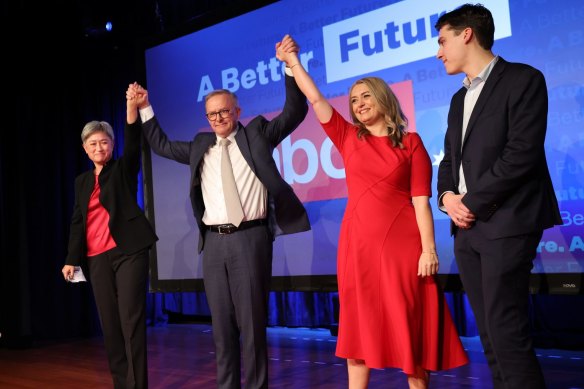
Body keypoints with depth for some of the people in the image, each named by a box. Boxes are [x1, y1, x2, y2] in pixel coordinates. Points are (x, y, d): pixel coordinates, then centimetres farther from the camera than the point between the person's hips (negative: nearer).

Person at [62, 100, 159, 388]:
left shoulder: (122, 169, 5)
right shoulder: (82, 181, 17)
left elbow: (133, 143, -14)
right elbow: (77, 221, 16)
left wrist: (132, 109, -30)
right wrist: (71, 259, 10)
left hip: (128, 251, -5)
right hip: (97, 257, 5)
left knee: (131, 319, -9)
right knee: (109, 322, 5)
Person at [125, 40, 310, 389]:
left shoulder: (257, 135, 7)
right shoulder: (201, 146, 17)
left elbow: (295, 112, 1)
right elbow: (162, 146, 27)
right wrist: (144, 109, 22)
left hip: (250, 238, -4)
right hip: (215, 242, 4)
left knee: (252, 321, 0)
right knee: (222, 324, 10)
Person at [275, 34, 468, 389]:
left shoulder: (411, 143, 3)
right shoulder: (349, 138, 10)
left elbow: (421, 200, -4)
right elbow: (315, 98, 8)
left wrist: (428, 248, -10)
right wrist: (292, 61, 7)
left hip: (402, 241, -3)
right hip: (358, 241, 3)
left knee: (411, 326, 2)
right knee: (360, 325, 7)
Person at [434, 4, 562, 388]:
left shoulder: (522, 79, -4)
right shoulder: (460, 98, 21)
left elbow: (522, 154, -15)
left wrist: (471, 202, -13)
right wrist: (447, 196, -1)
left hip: (505, 224, -7)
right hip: (467, 227, 8)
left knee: (507, 332, -9)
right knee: (490, 333, 9)